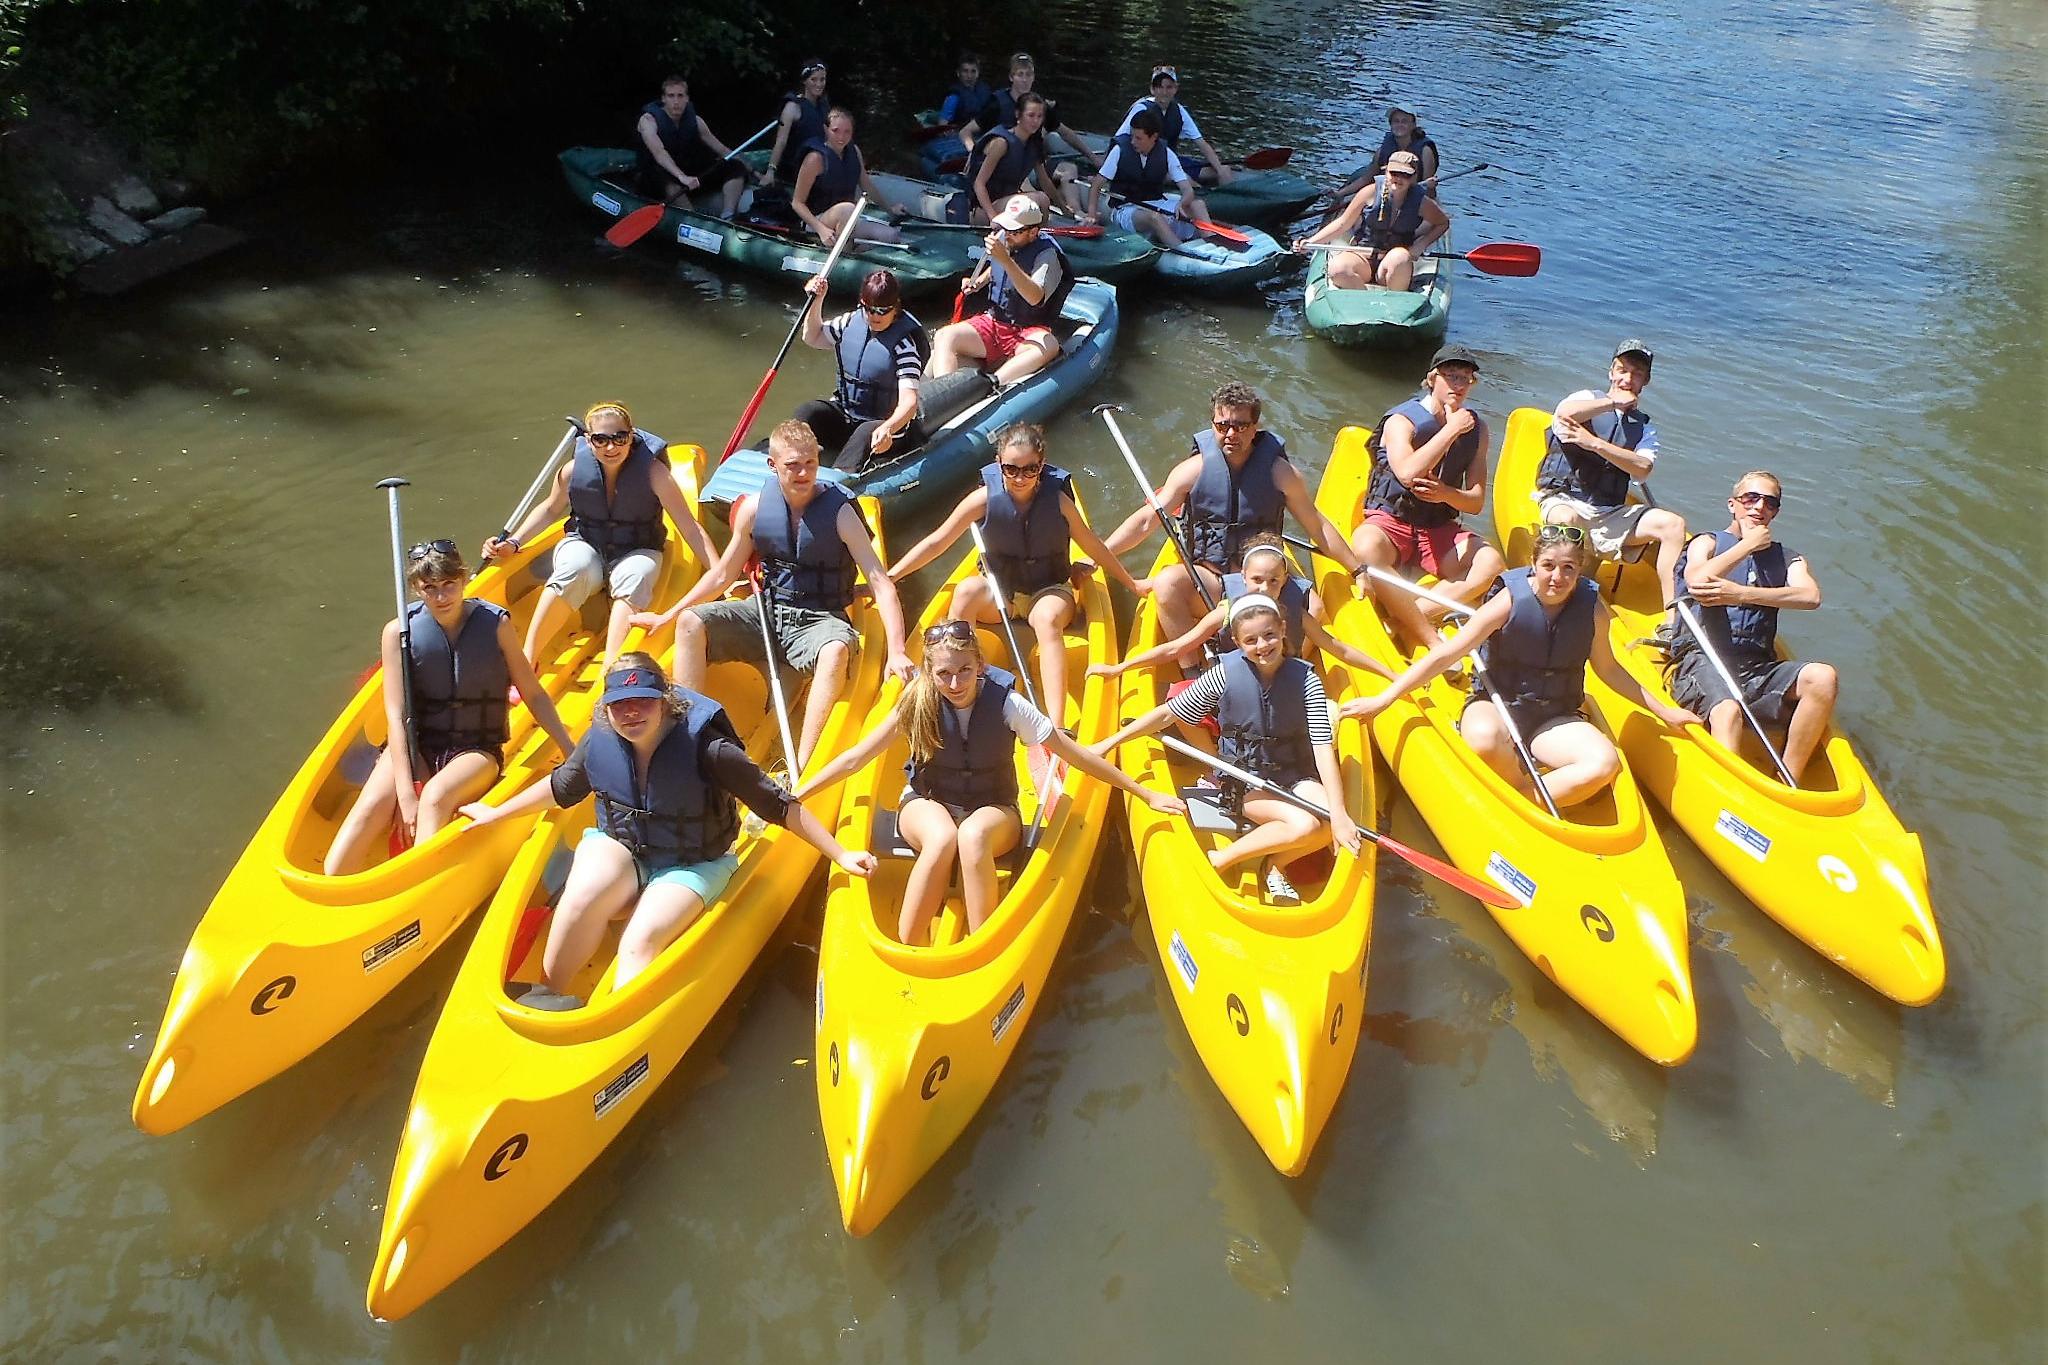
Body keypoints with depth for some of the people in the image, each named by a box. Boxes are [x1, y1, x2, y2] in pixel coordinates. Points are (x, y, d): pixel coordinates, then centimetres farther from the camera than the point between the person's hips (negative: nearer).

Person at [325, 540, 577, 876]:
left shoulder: (495, 624, -7)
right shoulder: (399, 631, -5)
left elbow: (534, 695, 1)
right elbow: (397, 717, -10)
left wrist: (569, 749, -6)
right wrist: (406, 795, -18)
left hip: (477, 749, -1)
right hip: (415, 745, 1)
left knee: (436, 796, -34)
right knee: (372, 806, -28)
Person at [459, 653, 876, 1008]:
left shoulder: (704, 748, -23)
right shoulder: (599, 742, -9)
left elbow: (779, 805, -17)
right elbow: (561, 787, 14)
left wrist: (841, 855, -18)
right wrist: (497, 813, 25)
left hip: (690, 868, -3)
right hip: (618, 850, 3)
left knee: (641, 942, -29)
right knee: (586, 895, -30)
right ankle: (547, 994, -13)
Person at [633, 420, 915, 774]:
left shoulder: (840, 512, -13)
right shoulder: (754, 509, -2)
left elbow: (880, 583, -18)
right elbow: (723, 575, 11)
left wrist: (896, 651, -30)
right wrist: (668, 615, 12)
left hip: (819, 621, -4)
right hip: (766, 612, 4)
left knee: (837, 649, -38)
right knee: (691, 622, -16)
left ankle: (799, 769, -41)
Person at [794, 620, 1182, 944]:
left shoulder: (1005, 702, -17)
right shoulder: (918, 702, -14)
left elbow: (1076, 755, -12)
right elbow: (855, 759, -7)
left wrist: (1146, 794, -10)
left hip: (993, 811, -1)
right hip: (928, 804, 1)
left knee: (972, 835, -37)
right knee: (942, 837, -36)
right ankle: (908, 949, -26)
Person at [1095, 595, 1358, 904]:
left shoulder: (1304, 678, -10)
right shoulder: (1226, 673, -13)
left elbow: (1323, 746, -16)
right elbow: (1168, 714, -6)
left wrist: (1338, 812, -27)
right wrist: (1107, 744, -6)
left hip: (1293, 774, 3)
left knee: (1329, 824, -28)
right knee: (1304, 824, -29)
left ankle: (1275, 863, -1)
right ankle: (1217, 862, -13)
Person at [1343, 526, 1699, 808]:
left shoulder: (1592, 609, -3)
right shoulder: (1510, 601, -13)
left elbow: (1608, 669, 16)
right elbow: (1445, 655, -13)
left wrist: (1663, 710, 18)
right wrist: (1383, 700, -16)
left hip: (1555, 719, 3)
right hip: (1496, 706, -3)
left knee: (1604, 763, -27)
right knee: (1486, 738, -40)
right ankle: (1549, 797, -12)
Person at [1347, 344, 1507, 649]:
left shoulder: (1477, 429, 9)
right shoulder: (1402, 420, -6)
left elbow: (1476, 503, 5)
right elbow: (1407, 474, -27)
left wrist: (1447, 494, -19)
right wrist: (1451, 429, -20)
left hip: (1440, 532, 4)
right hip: (1390, 521, -4)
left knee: (1492, 562, -25)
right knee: (1366, 548, -40)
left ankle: (1407, 621, -30)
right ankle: (1432, 639, -34)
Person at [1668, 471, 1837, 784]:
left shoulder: (1787, 559, 24)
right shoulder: (1708, 542, 17)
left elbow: (1811, 597, -1)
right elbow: (1696, 580, -9)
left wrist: (1741, 594, -13)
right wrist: (1748, 544, 3)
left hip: (1758, 668, 4)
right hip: (1702, 660, -4)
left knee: (1822, 677, -25)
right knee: (1728, 711, -35)